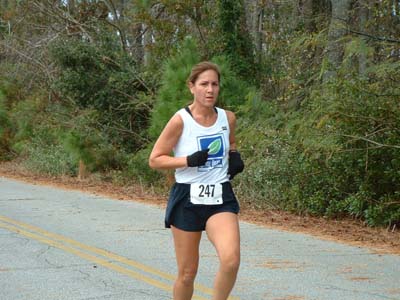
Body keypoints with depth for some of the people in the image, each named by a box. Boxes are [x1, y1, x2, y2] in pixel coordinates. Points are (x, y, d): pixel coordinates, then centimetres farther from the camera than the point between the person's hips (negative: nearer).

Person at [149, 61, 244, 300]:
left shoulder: (228, 118, 3)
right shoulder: (181, 121, -10)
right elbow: (155, 159, -6)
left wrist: (235, 157, 3)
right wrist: (189, 160, -19)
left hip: (221, 199, 2)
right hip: (188, 199, -2)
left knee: (231, 259, -22)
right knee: (187, 272, 6)